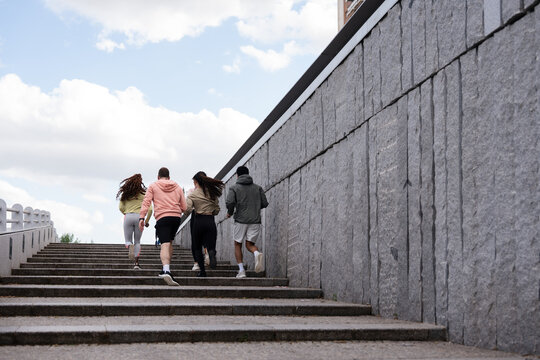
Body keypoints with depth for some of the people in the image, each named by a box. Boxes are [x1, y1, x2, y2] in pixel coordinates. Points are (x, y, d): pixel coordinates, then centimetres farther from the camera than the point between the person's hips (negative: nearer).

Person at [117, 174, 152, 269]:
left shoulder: (125, 193, 7)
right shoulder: (144, 194, 3)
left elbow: (121, 207, 3)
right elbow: (150, 209, -2)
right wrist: (147, 221, 12)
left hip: (128, 217, 0)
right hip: (139, 217, 0)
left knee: (128, 240, 13)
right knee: (137, 241, 13)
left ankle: (130, 247, -24)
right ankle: (136, 263, 4)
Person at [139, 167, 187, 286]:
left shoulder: (153, 186, 11)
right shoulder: (177, 187, 20)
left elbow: (146, 202, -1)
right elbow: (184, 207, 17)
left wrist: (141, 217, -5)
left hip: (162, 218, -3)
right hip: (176, 217, 4)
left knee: (165, 245, -14)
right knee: (169, 243, 21)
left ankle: (166, 271, -34)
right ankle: (166, 270, 25)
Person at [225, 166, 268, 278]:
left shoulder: (234, 188, 0)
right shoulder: (258, 188, 9)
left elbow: (229, 202, -15)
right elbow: (265, 203, 6)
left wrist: (230, 212, 5)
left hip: (240, 220, -2)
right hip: (255, 220, 2)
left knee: (238, 245, 12)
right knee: (250, 244, 10)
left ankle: (241, 269, 1)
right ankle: (257, 253, -24)